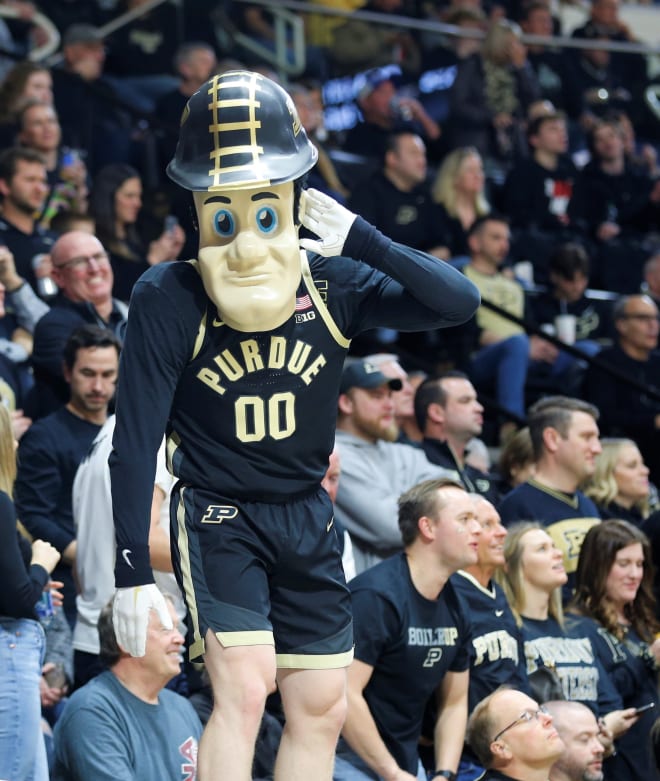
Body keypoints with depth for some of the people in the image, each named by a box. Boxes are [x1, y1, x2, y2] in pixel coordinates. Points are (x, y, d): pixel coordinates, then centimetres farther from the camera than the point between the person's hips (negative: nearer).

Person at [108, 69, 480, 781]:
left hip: (306, 520, 5)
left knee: (322, 708, 7)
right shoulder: (168, 299, -16)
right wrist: (132, 573, -16)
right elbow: (134, 442, -13)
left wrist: (359, 238, -26)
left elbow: (458, 302, -15)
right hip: (216, 516, -5)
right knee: (244, 687, -21)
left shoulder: (331, 284, -7)